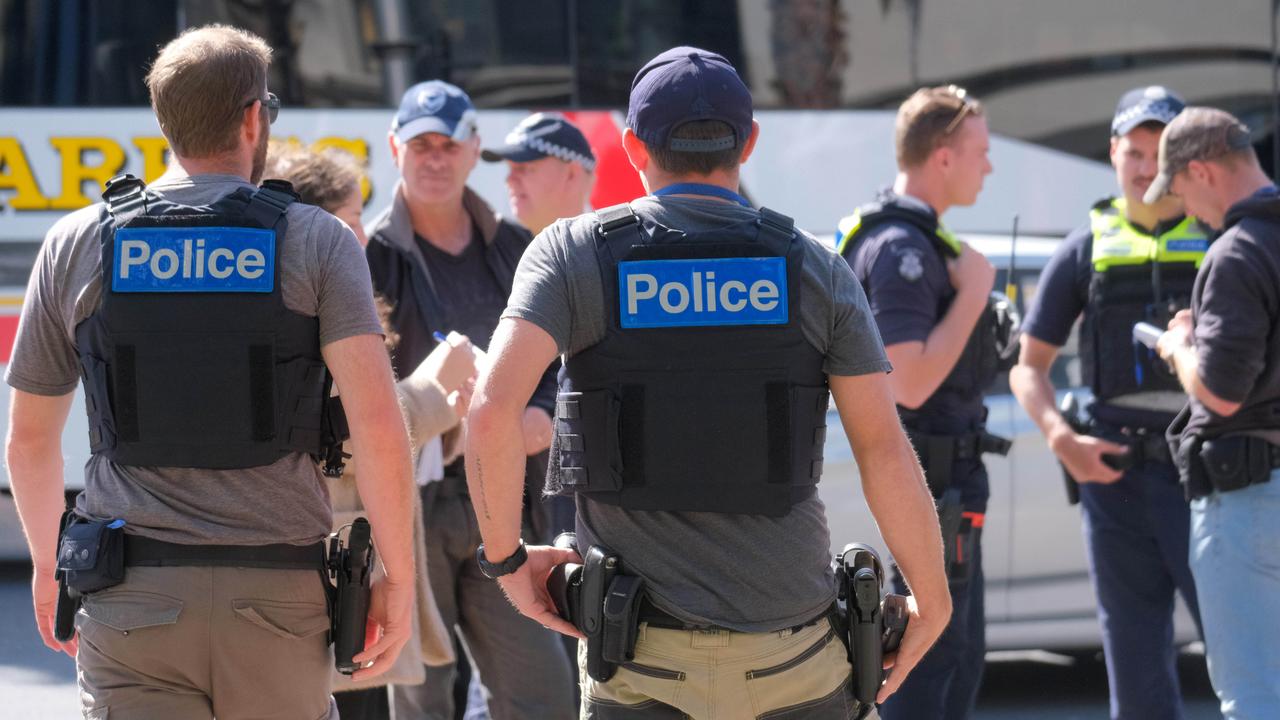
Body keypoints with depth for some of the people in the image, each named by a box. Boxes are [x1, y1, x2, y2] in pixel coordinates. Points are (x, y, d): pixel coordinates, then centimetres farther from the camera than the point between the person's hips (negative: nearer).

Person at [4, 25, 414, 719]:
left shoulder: (77, 244, 6)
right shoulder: (316, 242, 0)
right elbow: (377, 421, -10)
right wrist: (397, 577, -2)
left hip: (131, 601, 1)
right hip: (279, 595, 0)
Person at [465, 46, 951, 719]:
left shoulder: (573, 253, -2)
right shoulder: (813, 268, 2)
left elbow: (493, 408, -15)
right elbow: (884, 449, -2)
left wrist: (506, 559, -2)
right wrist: (932, 603, 8)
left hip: (643, 660, -1)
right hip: (792, 655, 1)